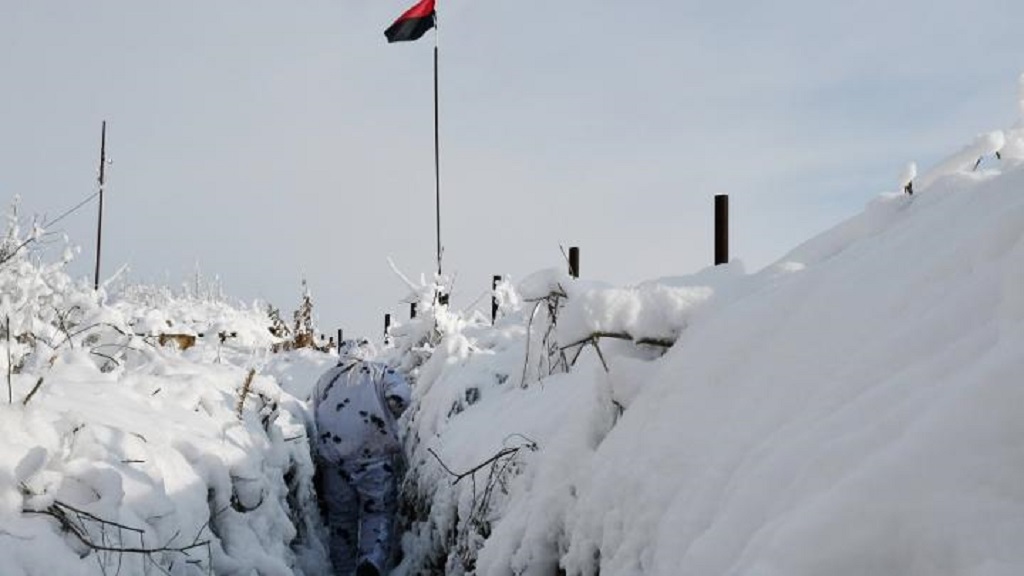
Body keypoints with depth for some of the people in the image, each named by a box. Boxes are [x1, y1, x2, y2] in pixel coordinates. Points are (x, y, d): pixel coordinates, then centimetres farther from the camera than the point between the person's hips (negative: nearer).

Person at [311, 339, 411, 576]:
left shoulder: (324, 381, 18)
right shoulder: (379, 372, 8)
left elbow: (316, 428, 15)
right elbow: (399, 396, -13)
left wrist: (319, 471, 18)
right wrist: (387, 420, 7)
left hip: (334, 461, 3)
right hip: (376, 457, -3)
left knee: (340, 518, 15)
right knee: (378, 513, 4)